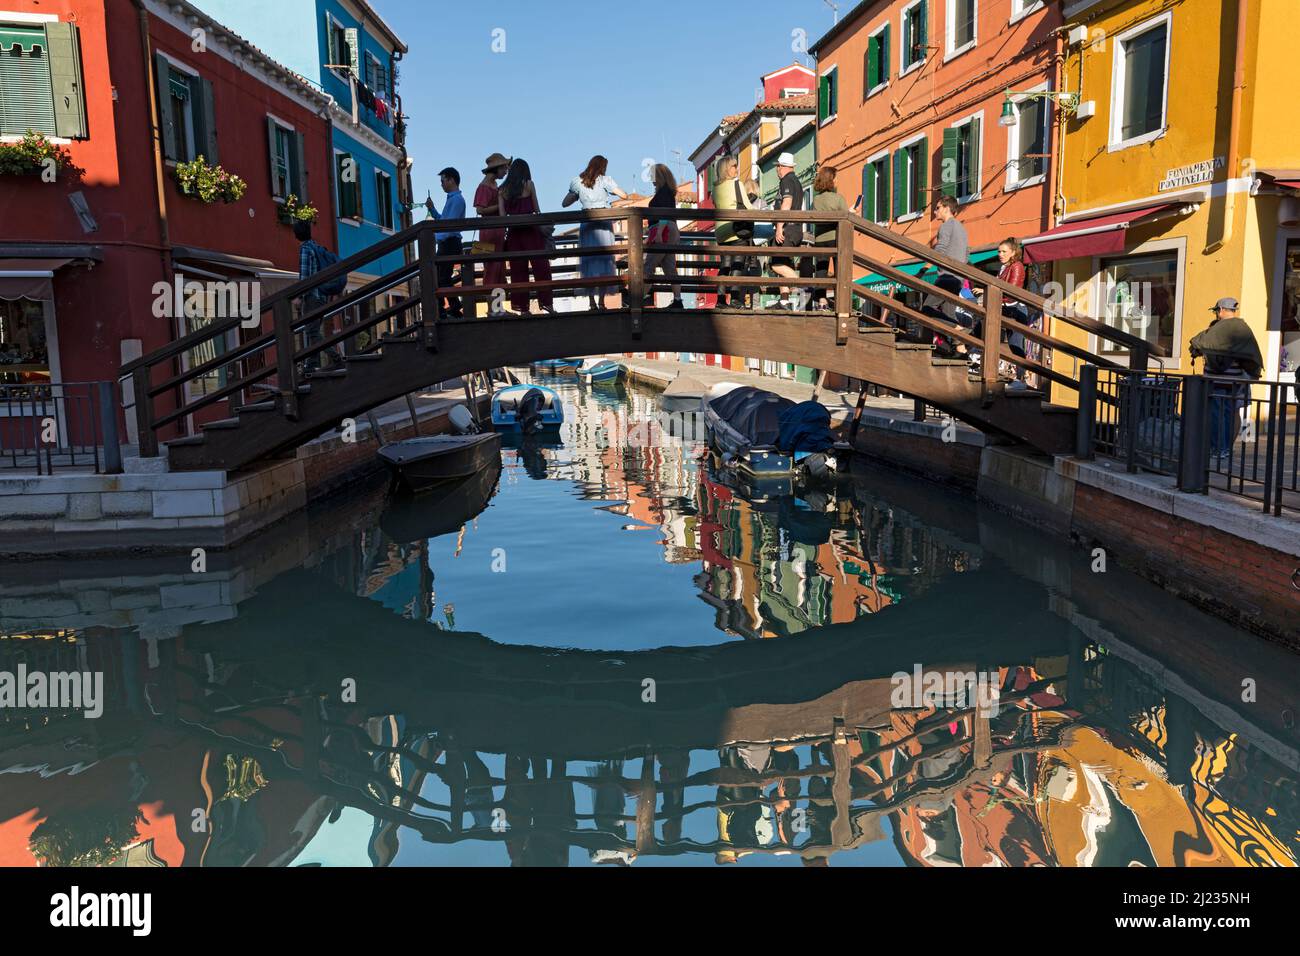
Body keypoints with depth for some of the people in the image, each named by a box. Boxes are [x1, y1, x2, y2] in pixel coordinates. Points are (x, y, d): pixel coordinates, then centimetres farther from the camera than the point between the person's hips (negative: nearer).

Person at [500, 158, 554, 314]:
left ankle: (521, 305, 6)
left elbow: (502, 215, 2)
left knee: (518, 270, 6)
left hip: (513, 231, 4)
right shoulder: (528, 184, 0)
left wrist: (504, 233, 6)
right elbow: (536, 209, 5)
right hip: (530, 229, -3)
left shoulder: (503, 189, 8)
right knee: (541, 266, 1)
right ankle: (546, 303, -2)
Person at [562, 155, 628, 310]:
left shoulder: (578, 182, 10)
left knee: (588, 261, 4)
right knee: (604, 260, 0)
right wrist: (612, 192, 21)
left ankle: (592, 303, -2)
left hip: (586, 223, 2)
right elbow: (624, 196, 1)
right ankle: (601, 301, -8)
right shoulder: (604, 180, 3)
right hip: (603, 222, -2)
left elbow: (565, 204, 14)